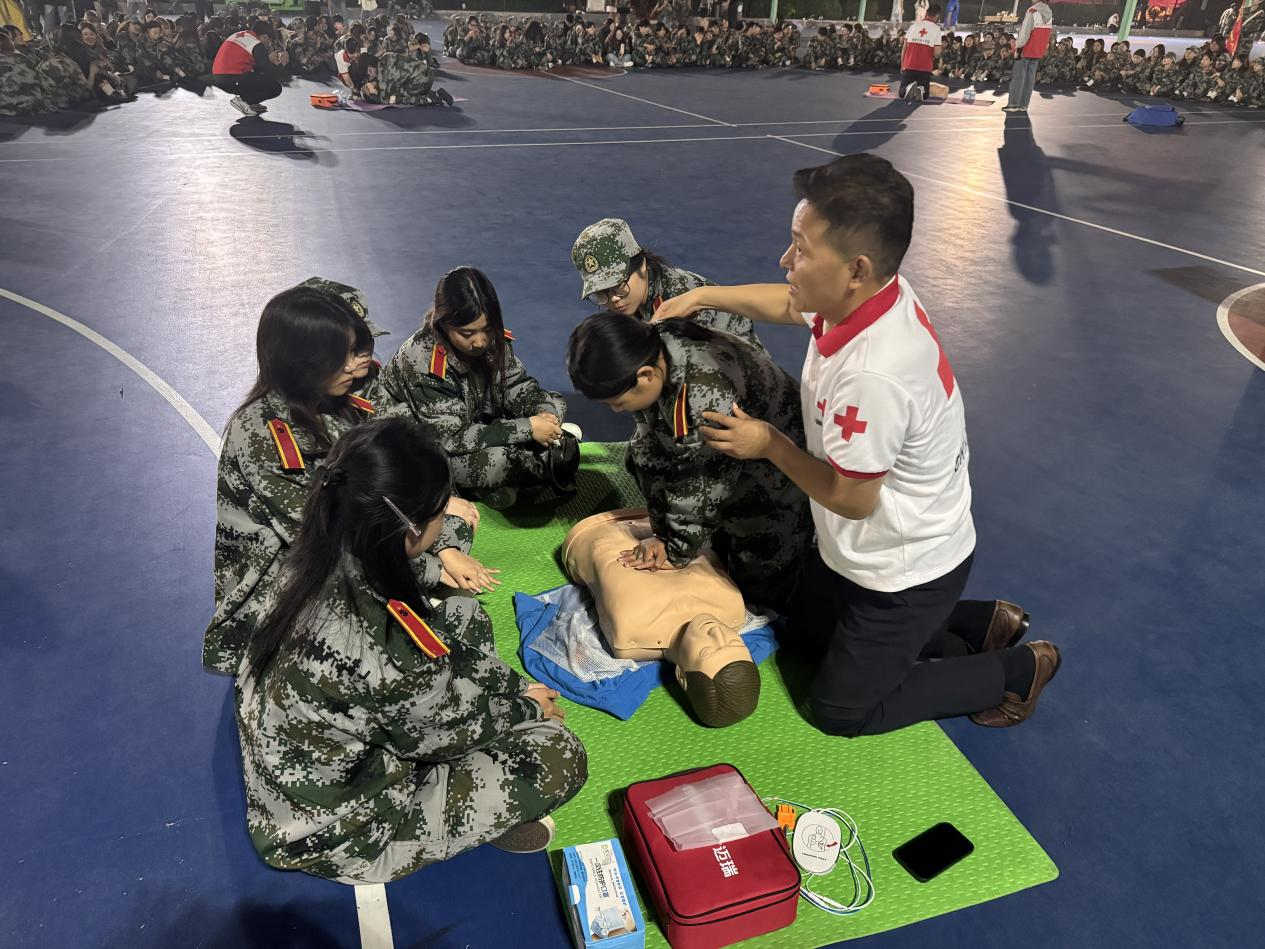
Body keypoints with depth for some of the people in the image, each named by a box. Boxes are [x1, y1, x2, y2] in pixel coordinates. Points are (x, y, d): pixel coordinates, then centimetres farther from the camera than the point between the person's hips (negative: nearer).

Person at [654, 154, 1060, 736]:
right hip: (871, 552, 9)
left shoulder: (872, 375, -39)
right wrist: (703, 296, 2)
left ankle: (1014, 672, 21)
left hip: (905, 573, -8)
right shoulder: (875, 293, -13)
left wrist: (768, 444, -14)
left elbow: (851, 498, -25)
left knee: (839, 710, 10)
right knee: (806, 631, 29)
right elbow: (788, 304, 9)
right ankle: (976, 624, 30)